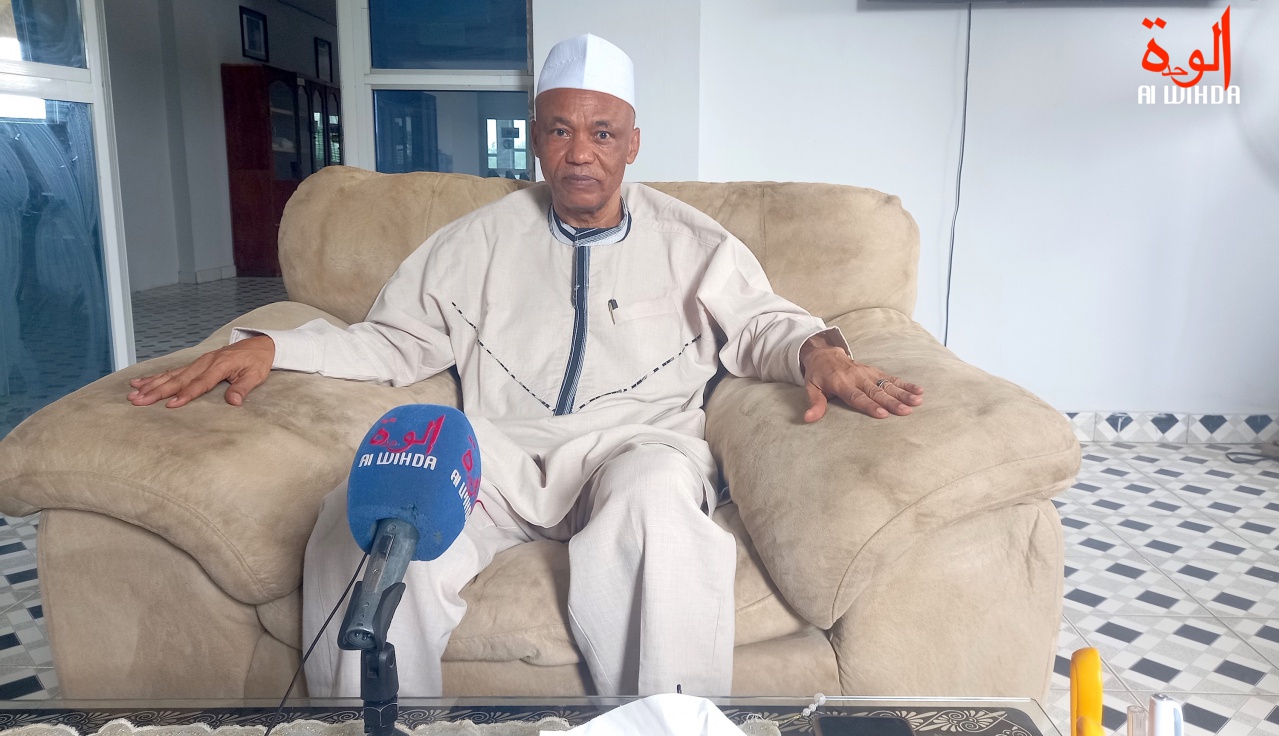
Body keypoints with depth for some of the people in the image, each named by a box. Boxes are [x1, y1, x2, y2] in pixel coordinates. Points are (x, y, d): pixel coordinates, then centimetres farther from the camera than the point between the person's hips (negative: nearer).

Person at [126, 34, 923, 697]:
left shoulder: (691, 242, 16)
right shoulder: (482, 240, 18)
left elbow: (760, 324, 16)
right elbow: (397, 340, 18)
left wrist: (819, 350, -9)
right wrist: (271, 346, 4)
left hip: (640, 440, -1)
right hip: (499, 448, 2)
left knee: (653, 499, -39)